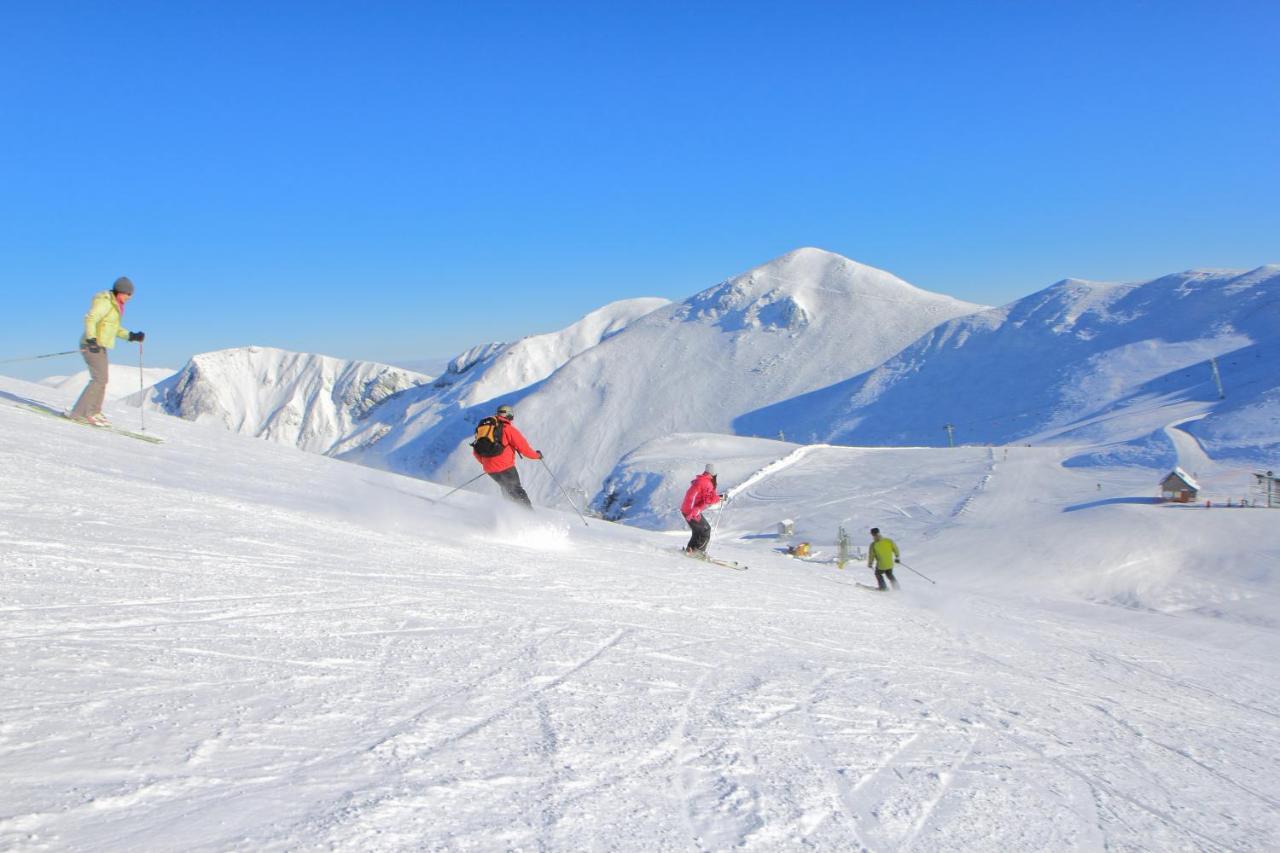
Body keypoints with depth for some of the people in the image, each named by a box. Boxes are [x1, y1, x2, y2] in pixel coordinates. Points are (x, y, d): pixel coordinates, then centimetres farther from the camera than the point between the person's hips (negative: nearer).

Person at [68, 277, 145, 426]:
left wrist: (132, 336, 9)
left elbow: (115, 328, 21)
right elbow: (90, 319, -23)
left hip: (99, 346, 10)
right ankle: (79, 413, -13)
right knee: (99, 379, -14)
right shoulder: (105, 301, -14)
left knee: (101, 380, 12)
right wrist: (92, 340, -32)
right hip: (92, 345, -10)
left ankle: (93, 412, 18)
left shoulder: (115, 304, 15)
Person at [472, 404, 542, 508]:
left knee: (507, 489, 23)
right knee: (516, 489, 5)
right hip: (505, 466, -5)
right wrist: (537, 455, 9)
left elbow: (476, 452, 17)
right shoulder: (508, 429, -5)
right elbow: (523, 447, -7)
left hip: (489, 468, 5)